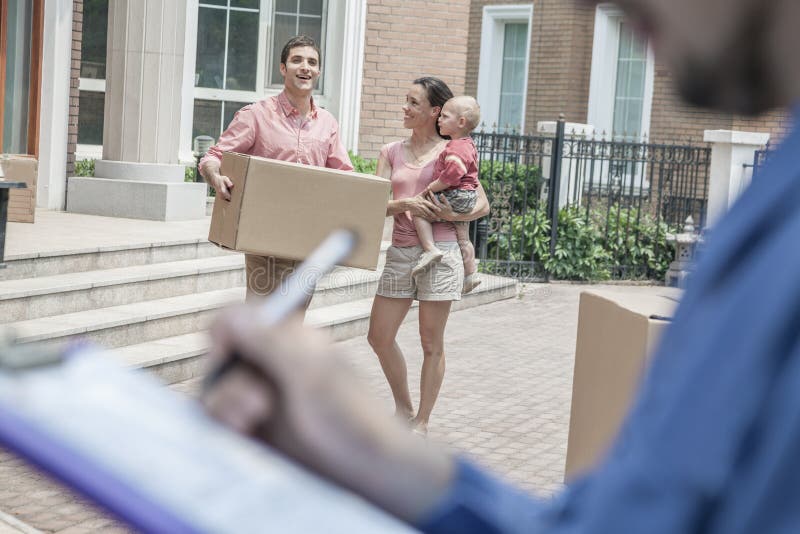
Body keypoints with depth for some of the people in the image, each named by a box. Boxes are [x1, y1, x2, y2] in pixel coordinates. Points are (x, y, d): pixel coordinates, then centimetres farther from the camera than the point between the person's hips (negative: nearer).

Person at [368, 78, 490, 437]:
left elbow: (483, 205, 0)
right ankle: (403, 409, 26)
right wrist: (405, 204, -18)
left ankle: (421, 422, 14)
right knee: (379, 338, 6)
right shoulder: (391, 152, 10)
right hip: (400, 252, 4)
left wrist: (452, 215, -16)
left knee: (431, 343, 3)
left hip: (439, 252, -4)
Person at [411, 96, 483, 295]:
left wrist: (430, 189, -20)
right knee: (463, 239, 20)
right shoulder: (467, 145, 15)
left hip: (456, 196, -11)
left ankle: (430, 249, -22)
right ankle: (470, 275, 29)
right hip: (467, 198, 11)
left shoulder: (457, 148, -19)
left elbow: (451, 175, -30)